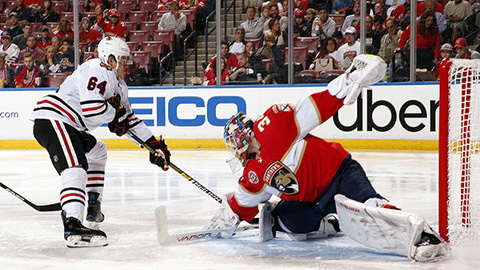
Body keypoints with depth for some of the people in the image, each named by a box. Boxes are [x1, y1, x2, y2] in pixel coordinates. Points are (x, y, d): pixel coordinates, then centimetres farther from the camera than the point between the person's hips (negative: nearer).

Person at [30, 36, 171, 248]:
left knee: (97, 151, 32)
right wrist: (114, 111, -7)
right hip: (51, 119, -12)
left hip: (69, 125, 12)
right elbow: (92, 108, -27)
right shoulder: (98, 71, -14)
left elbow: (128, 118, 24)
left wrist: (153, 143, 18)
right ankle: (72, 227, -48)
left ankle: (92, 206, 35)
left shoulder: (117, 84, 20)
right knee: (75, 167, -30)